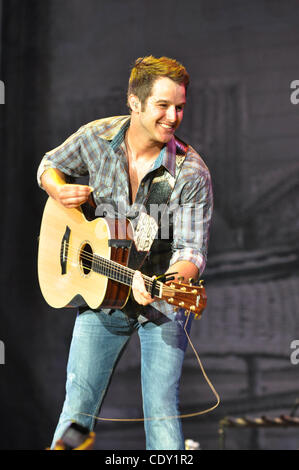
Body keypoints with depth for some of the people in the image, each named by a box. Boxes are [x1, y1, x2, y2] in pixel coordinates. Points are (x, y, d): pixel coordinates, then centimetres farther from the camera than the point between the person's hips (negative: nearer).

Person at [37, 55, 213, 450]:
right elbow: (50, 166, 12)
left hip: (163, 303, -2)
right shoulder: (95, 137, -8)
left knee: (161, 414, -8)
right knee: (77, 408, 4)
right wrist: (60, 191, -10)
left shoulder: (192, 173, -18)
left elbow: (192, 251, -20)